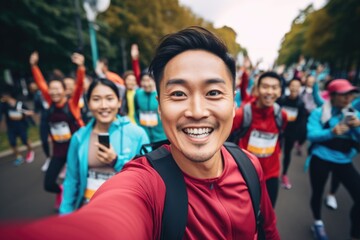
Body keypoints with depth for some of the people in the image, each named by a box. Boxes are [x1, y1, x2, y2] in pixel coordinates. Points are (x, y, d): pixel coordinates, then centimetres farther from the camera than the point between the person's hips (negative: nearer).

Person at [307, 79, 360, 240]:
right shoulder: (318, 113, -6)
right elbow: (312, 135, -17)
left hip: (344, 161, 3)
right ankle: (318, 222, 40)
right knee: (317, 193, 13)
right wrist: (332, 132, -33)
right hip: (321, 159, -3)